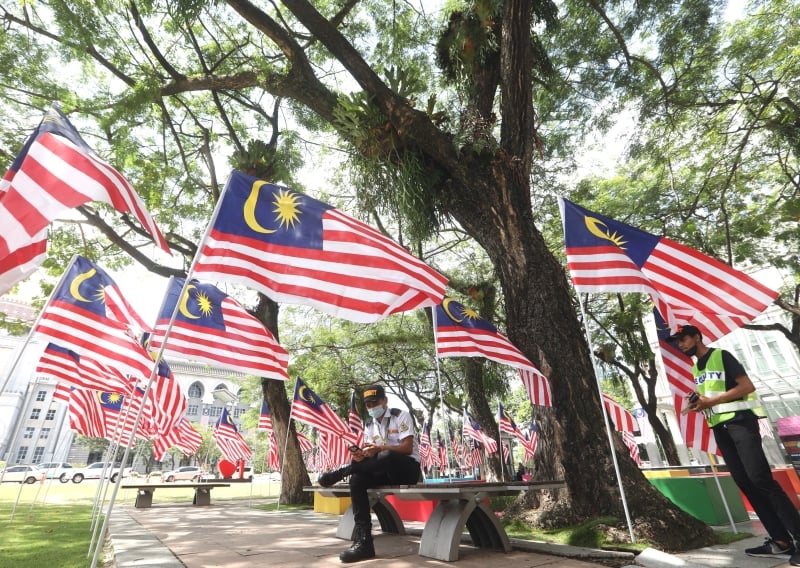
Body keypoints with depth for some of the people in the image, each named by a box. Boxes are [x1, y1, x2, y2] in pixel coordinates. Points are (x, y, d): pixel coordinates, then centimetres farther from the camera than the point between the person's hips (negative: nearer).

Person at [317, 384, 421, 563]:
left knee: (388, 457, -38)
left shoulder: (401, 416, -9)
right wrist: (361, 455, -19)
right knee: (357, 479, -22)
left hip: (408, 468, -6)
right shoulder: (369, 425, 9)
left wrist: (380, 449, -31)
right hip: (386, 470, 6)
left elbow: (407, 448, -18)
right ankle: (363, 540, -21)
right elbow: (371, 455, 5)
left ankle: (340, 472, -19)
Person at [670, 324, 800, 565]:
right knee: (744, 482, 3)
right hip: (719, 427, 7)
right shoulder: (695, 367, 16)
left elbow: (748, 386, -12)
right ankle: (781, 541, 8)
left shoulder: (721, 356, -5)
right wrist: (699, 403, 2)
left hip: (739, 421, -7)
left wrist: (711, 401, -18)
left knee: (760, 478, -13)